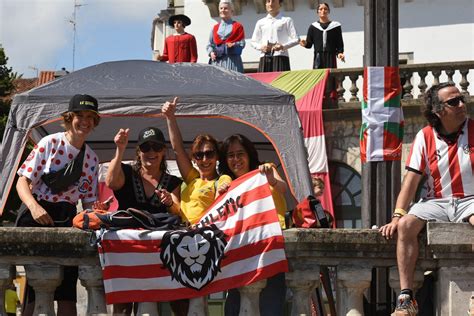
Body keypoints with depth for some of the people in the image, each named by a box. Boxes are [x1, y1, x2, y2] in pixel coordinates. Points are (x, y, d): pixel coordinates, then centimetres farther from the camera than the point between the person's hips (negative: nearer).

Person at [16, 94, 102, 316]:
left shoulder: (92, 159, 11)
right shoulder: (50, 143, -3)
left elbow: (88, 201, 15)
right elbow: (23, 181, -7)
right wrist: (33, 206, -25)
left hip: (68, 219, 5)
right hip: (37, 215, -4)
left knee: (67, 288, -1)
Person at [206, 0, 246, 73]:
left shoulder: (237, 26, 9)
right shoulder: (215, 28, 19)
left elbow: (242, 43, 1)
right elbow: (209, 45, 17)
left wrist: (233, 44, -17)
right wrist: (211, 52, -3)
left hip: (232, 61, -3)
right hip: (216, 61, 3)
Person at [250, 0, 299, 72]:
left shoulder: (286, 21, 9)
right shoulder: (260, 22, 18)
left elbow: (296, 40, 3)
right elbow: (253, 42, 20)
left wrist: (283, 46, -13)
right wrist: (261, 47, -1)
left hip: (280, 58, -3)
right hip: (264, 59, 3)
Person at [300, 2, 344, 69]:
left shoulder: (335, 26, 8)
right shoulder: (313, 27, 10)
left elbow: (339, 43, 6)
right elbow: (309, 44, 10)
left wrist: (340, 53, -11)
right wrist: (305, 44, -13)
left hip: (331, 57, 0)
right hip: (318, 57, 0)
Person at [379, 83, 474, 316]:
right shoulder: (425, 137, 3)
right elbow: (411, 180, 1)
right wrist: (397, 216, -8)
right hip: (436, 202, 2)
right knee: (406, 225, -25)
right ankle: (406, 297, -25)